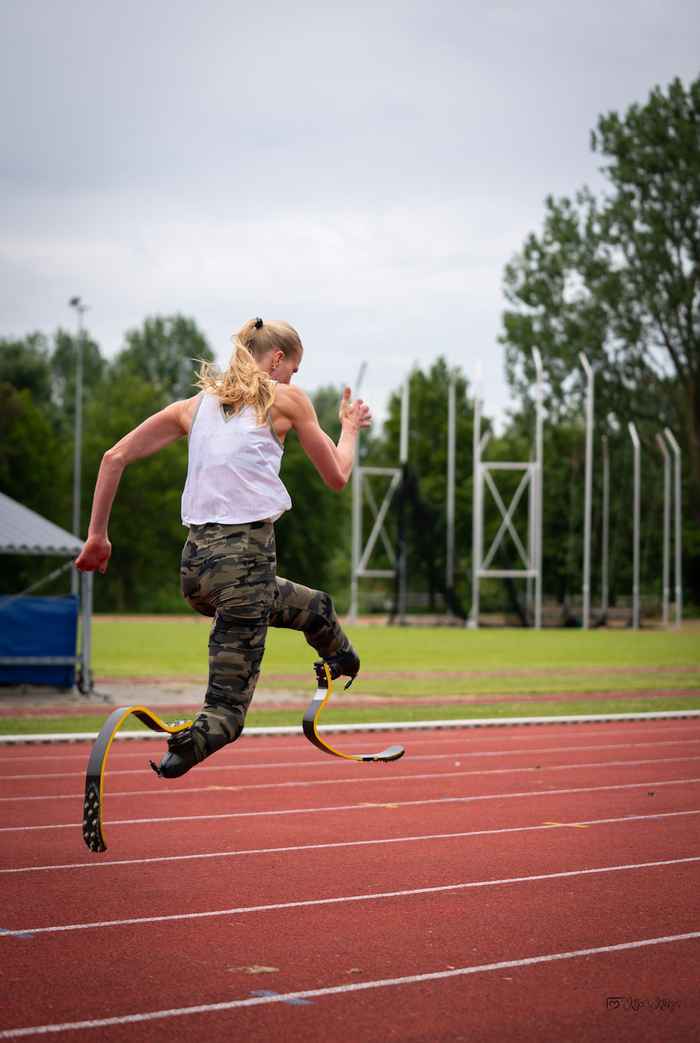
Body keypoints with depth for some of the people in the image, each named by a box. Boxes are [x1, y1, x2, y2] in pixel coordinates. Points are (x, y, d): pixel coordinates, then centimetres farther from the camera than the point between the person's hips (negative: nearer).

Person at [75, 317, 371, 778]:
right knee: (228, 704, -2)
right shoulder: (287, 399, 6)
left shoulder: (194, 405, 17)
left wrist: (97, 534, 16)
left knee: (314, 606, 34)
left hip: (196, 563, 6)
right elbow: (337, 476, 13)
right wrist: (351, 428, 32)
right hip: (246, 556, -6)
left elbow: (115, 457, 12)